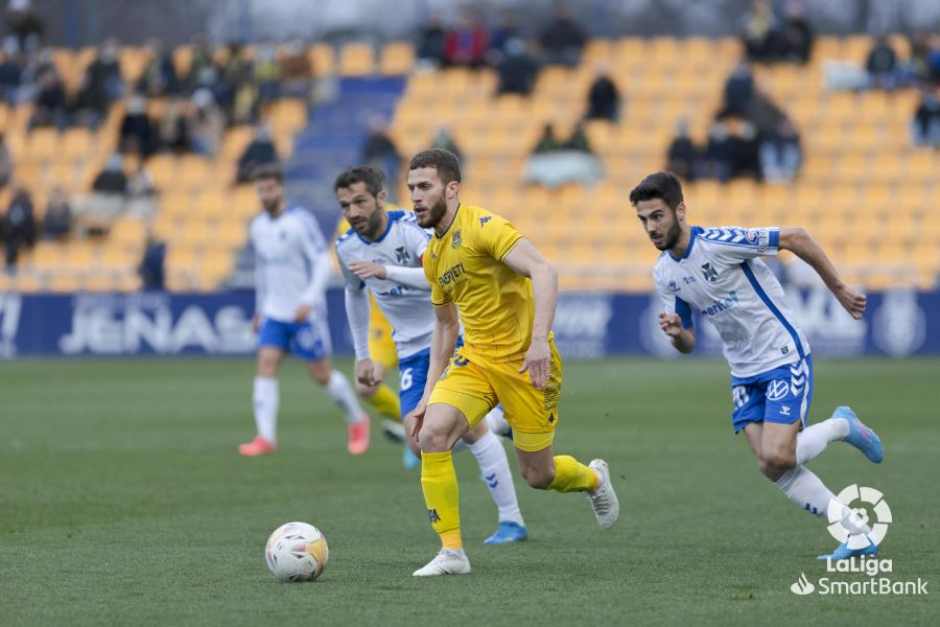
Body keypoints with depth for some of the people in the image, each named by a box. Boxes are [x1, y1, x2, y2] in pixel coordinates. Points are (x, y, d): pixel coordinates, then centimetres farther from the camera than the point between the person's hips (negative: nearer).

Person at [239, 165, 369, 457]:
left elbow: (322, 263, -18)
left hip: (306, 312, -5)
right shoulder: (258, 226, 7)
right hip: (274, 312, 5)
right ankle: (266, 438, -17)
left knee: (322, 375, 3)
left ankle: (357, 420, 27)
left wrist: (309, 300, -30)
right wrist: (259, 309, 22)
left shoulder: (301, 221, -13)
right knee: (266, 366, -12)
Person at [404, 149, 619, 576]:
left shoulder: (483, 228, -15)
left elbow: (543, 271, -28)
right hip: (474, 360, 6)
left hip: (523, 362, -6)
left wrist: (539, 339, -38)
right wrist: (429, 393, 16)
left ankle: (593, 479, 40)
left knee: (538, 475, 4)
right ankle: (451, 552, -13)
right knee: (431, 434, -19)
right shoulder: (432, 256, 11)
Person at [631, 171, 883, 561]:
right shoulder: (664, 273, 2)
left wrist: (839, 290, -9)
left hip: (785, 357, -7)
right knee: (772, 468, -4)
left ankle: (842, 426, 10)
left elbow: (795, 238, -15)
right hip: (744, 372, 7)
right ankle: (857, 534, 7)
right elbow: (687, 344, 10)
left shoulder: (719, 242, -21)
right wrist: (676, 335, -15)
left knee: (777, 457, -19)